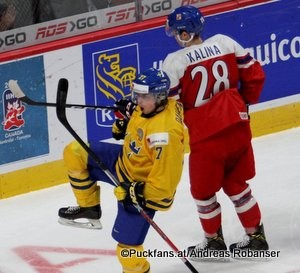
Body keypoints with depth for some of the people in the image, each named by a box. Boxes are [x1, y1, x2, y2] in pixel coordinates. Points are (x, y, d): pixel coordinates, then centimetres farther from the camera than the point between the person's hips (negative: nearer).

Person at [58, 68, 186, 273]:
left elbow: (167, 174, -33)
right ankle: (89, 209, 16)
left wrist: (140, 192, -29)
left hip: (144, 187, -9)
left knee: (127, 243, -5)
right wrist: (126, 117, -8)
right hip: (125, 161, 9)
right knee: (75, 153, 2)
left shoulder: (166, 131, -36)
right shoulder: (146, 106, -11)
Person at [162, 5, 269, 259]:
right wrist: (244, 101, 23)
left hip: (206, 135, -5)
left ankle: (214, 239, 29)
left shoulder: (175, 62, -14)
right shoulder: (225, 43, -1)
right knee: (236, 183, 23)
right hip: (238, 126, 6)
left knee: (203, 190, 16)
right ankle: (256, 236, 29)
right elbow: (254, 75, 7)